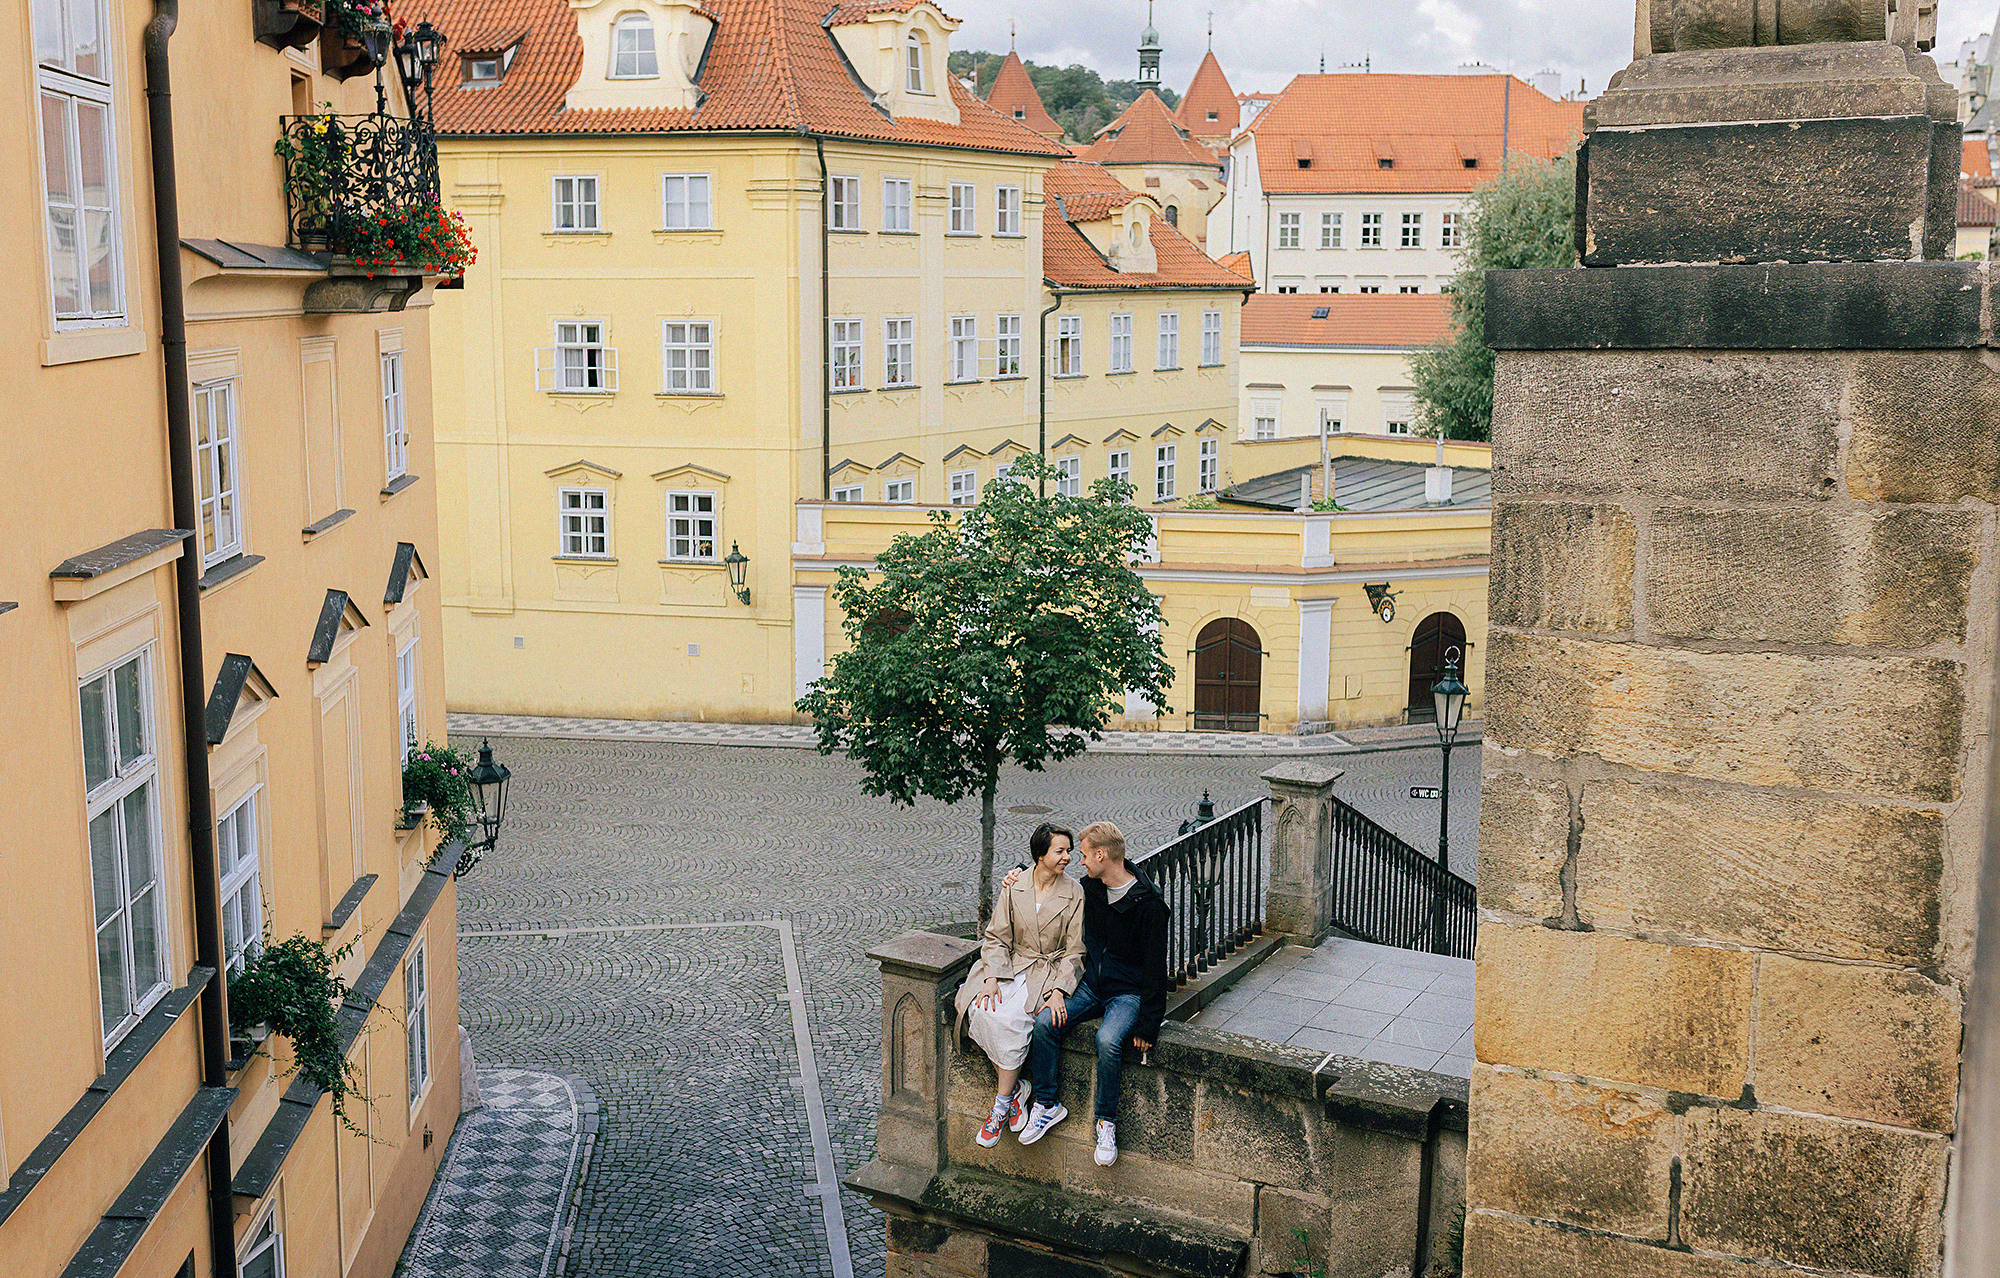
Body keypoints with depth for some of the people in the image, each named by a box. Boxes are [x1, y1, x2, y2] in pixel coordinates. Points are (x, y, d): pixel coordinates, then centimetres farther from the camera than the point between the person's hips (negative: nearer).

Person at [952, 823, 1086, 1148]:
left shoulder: (1073, 893, -2)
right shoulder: (1014, 886, 3)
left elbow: (1073, 951, -2)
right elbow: (997, 937, 3)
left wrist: (1059, 990, -17)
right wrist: (991, 978, -13)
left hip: (1050, 971, -2)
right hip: (1010, 966, 3)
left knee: (1012, 1018, -30)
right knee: (984, 1012, -28)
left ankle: (1002, 1104, -17)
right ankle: (1014, 1087, -10)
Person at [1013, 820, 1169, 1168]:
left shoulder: (1148, 904, -18)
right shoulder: (1090, 889, 3)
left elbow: (1155, 968, -16)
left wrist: (1148, 1025, -19)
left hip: (1129, 992, -6)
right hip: (1091, 983, 6)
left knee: (1108, 1040, -33)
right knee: (1045, 1022, -18)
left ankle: (1106, 1121, -14)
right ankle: (1047, 1104, -3)